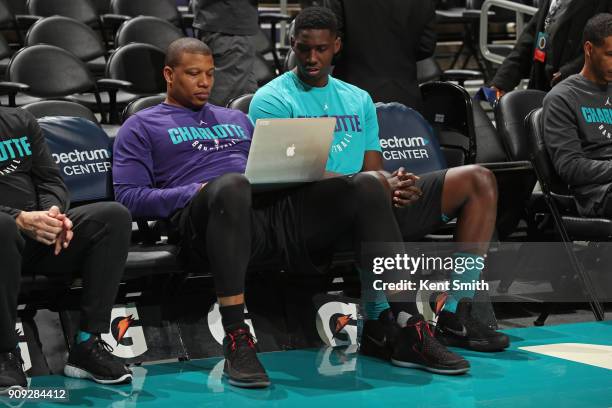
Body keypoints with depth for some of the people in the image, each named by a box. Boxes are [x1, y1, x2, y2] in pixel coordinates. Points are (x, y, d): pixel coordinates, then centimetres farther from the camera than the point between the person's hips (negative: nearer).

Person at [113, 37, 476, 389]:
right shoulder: (143, 127, 18)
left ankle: (410, 333, -23)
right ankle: (237, 341, -42)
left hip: (276, 206, 5)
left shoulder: (236, 119, 34)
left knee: (367, 184, -18)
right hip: (210, 214, -5)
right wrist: (197, 192, -10)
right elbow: (129, 197, 4)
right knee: (232, 184, -42)